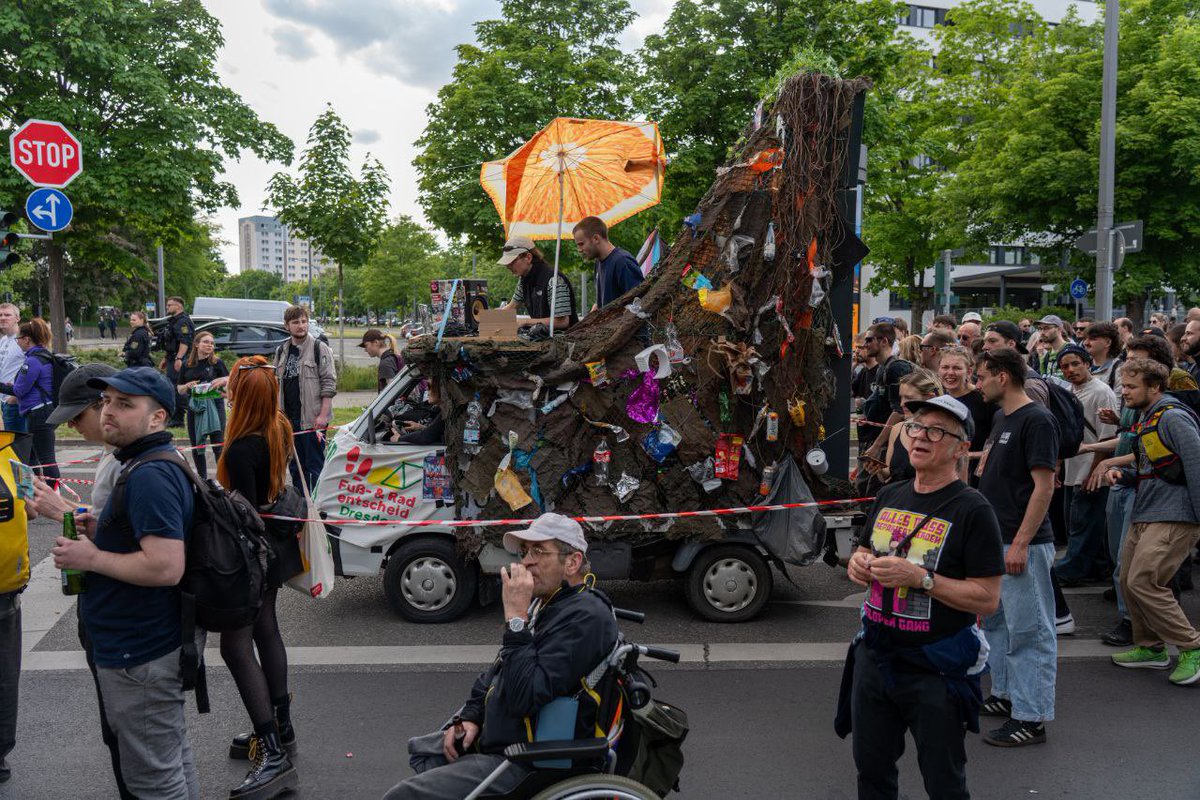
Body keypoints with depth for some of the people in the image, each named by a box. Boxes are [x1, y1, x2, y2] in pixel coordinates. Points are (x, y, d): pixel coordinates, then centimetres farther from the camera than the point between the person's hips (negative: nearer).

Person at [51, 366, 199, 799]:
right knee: (173, 759, 23)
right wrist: (101, 532, 7)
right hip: (153, 642, 11)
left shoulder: (150, 476, -23)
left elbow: (165, 567, -30)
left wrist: (90, 558, -18)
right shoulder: (151, 464, 11)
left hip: (138, 657, -11)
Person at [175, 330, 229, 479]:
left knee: (219, 447, -8)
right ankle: (202, 480, 24)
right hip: (194, 408, 4)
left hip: (214, 406, -4)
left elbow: (231, 380, 3)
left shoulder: (217, 363, -1)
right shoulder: (187, 366, 7)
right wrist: (187, 386, -9)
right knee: (196, 448, 11)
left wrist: (223, 380, -18)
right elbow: (179, 389, 11)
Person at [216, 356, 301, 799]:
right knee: (265, 630, 20)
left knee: (236, 645, -4)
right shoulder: (281, 430, -3)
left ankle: (273, 754, -6)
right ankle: (280, 727, 33)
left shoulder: (241, 450, -26)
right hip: (275, 544, 9)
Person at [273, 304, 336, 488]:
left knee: (314, 467, -3)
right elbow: (277, 384, 20)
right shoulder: (281, 351, 13)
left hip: (312, 419, -6)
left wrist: (323, 415, -15)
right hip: (289, 419, 6)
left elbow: (329, 383, -9)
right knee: (295, 468, 13)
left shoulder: (319, 348, -5)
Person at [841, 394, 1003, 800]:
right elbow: (866, 554, 20)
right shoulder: (889, 496, 6)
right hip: (874, 657, 6)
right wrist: (858, 563, -3)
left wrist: (919, 578, -25)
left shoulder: (973, 509, -13)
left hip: (936, 670, -5)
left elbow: (987, 599, -16)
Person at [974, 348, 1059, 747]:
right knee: (996, 622, 19)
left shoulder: (1036, 420, -16)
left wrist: (1021, 543, -22)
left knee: (1028, 630, -1)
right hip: (994, 541, 10)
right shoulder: (1001, 419, 12)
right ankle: (1006, 695, 33)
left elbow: (1044, 486, -20)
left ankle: (1031, 718, 7)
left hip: (1023, 545, -10)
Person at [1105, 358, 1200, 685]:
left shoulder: (1173, 418, -14)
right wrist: (1123, 474, 5)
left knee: (1143, 582, -15)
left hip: (1173, 517, -10)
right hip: (1145, 516, 10)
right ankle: (1151, 647, 26)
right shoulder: (1148, 419, 17)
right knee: (1129, 581, 12)